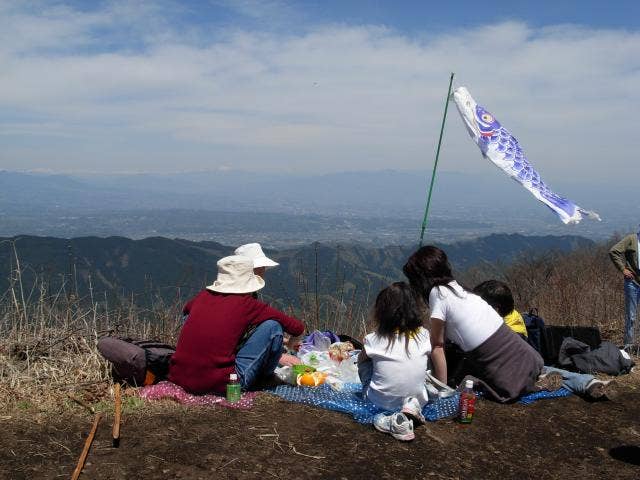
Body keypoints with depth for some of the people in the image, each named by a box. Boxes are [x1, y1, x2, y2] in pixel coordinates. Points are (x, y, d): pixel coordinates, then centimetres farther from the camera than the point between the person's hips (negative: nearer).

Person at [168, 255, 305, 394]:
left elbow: (187, 308, 38)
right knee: (273, 326, -1)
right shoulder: (247, 304, -3)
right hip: (219, 383, -6)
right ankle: (264, 378, 22)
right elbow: (298, 327, 4)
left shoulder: (203, 296, 10)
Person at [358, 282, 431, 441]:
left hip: (382, 402, -2)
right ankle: (411, 406, -1)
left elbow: (361, 359, 11)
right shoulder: (423, 335, -4)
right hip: (418, 399, 2)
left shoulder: (374, 339, -8)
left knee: (365, 362, 21)